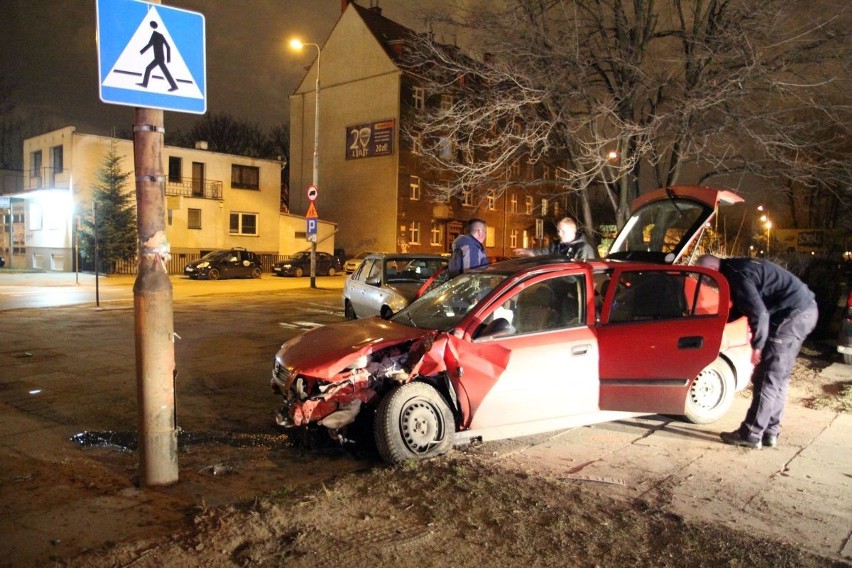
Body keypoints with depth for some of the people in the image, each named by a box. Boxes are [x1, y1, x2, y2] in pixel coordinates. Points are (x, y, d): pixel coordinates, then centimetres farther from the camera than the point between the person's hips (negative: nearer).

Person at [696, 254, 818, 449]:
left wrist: (757, 345, -14)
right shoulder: (736, 267, 14)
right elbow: (753, 306, 22)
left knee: (768, 378, -6)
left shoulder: (735, 274, -18)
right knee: (778, 377, 14)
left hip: (794, 313, -10)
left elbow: (759, 312, -22)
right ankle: (769, 432, 20)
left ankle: (750, 434, 0)